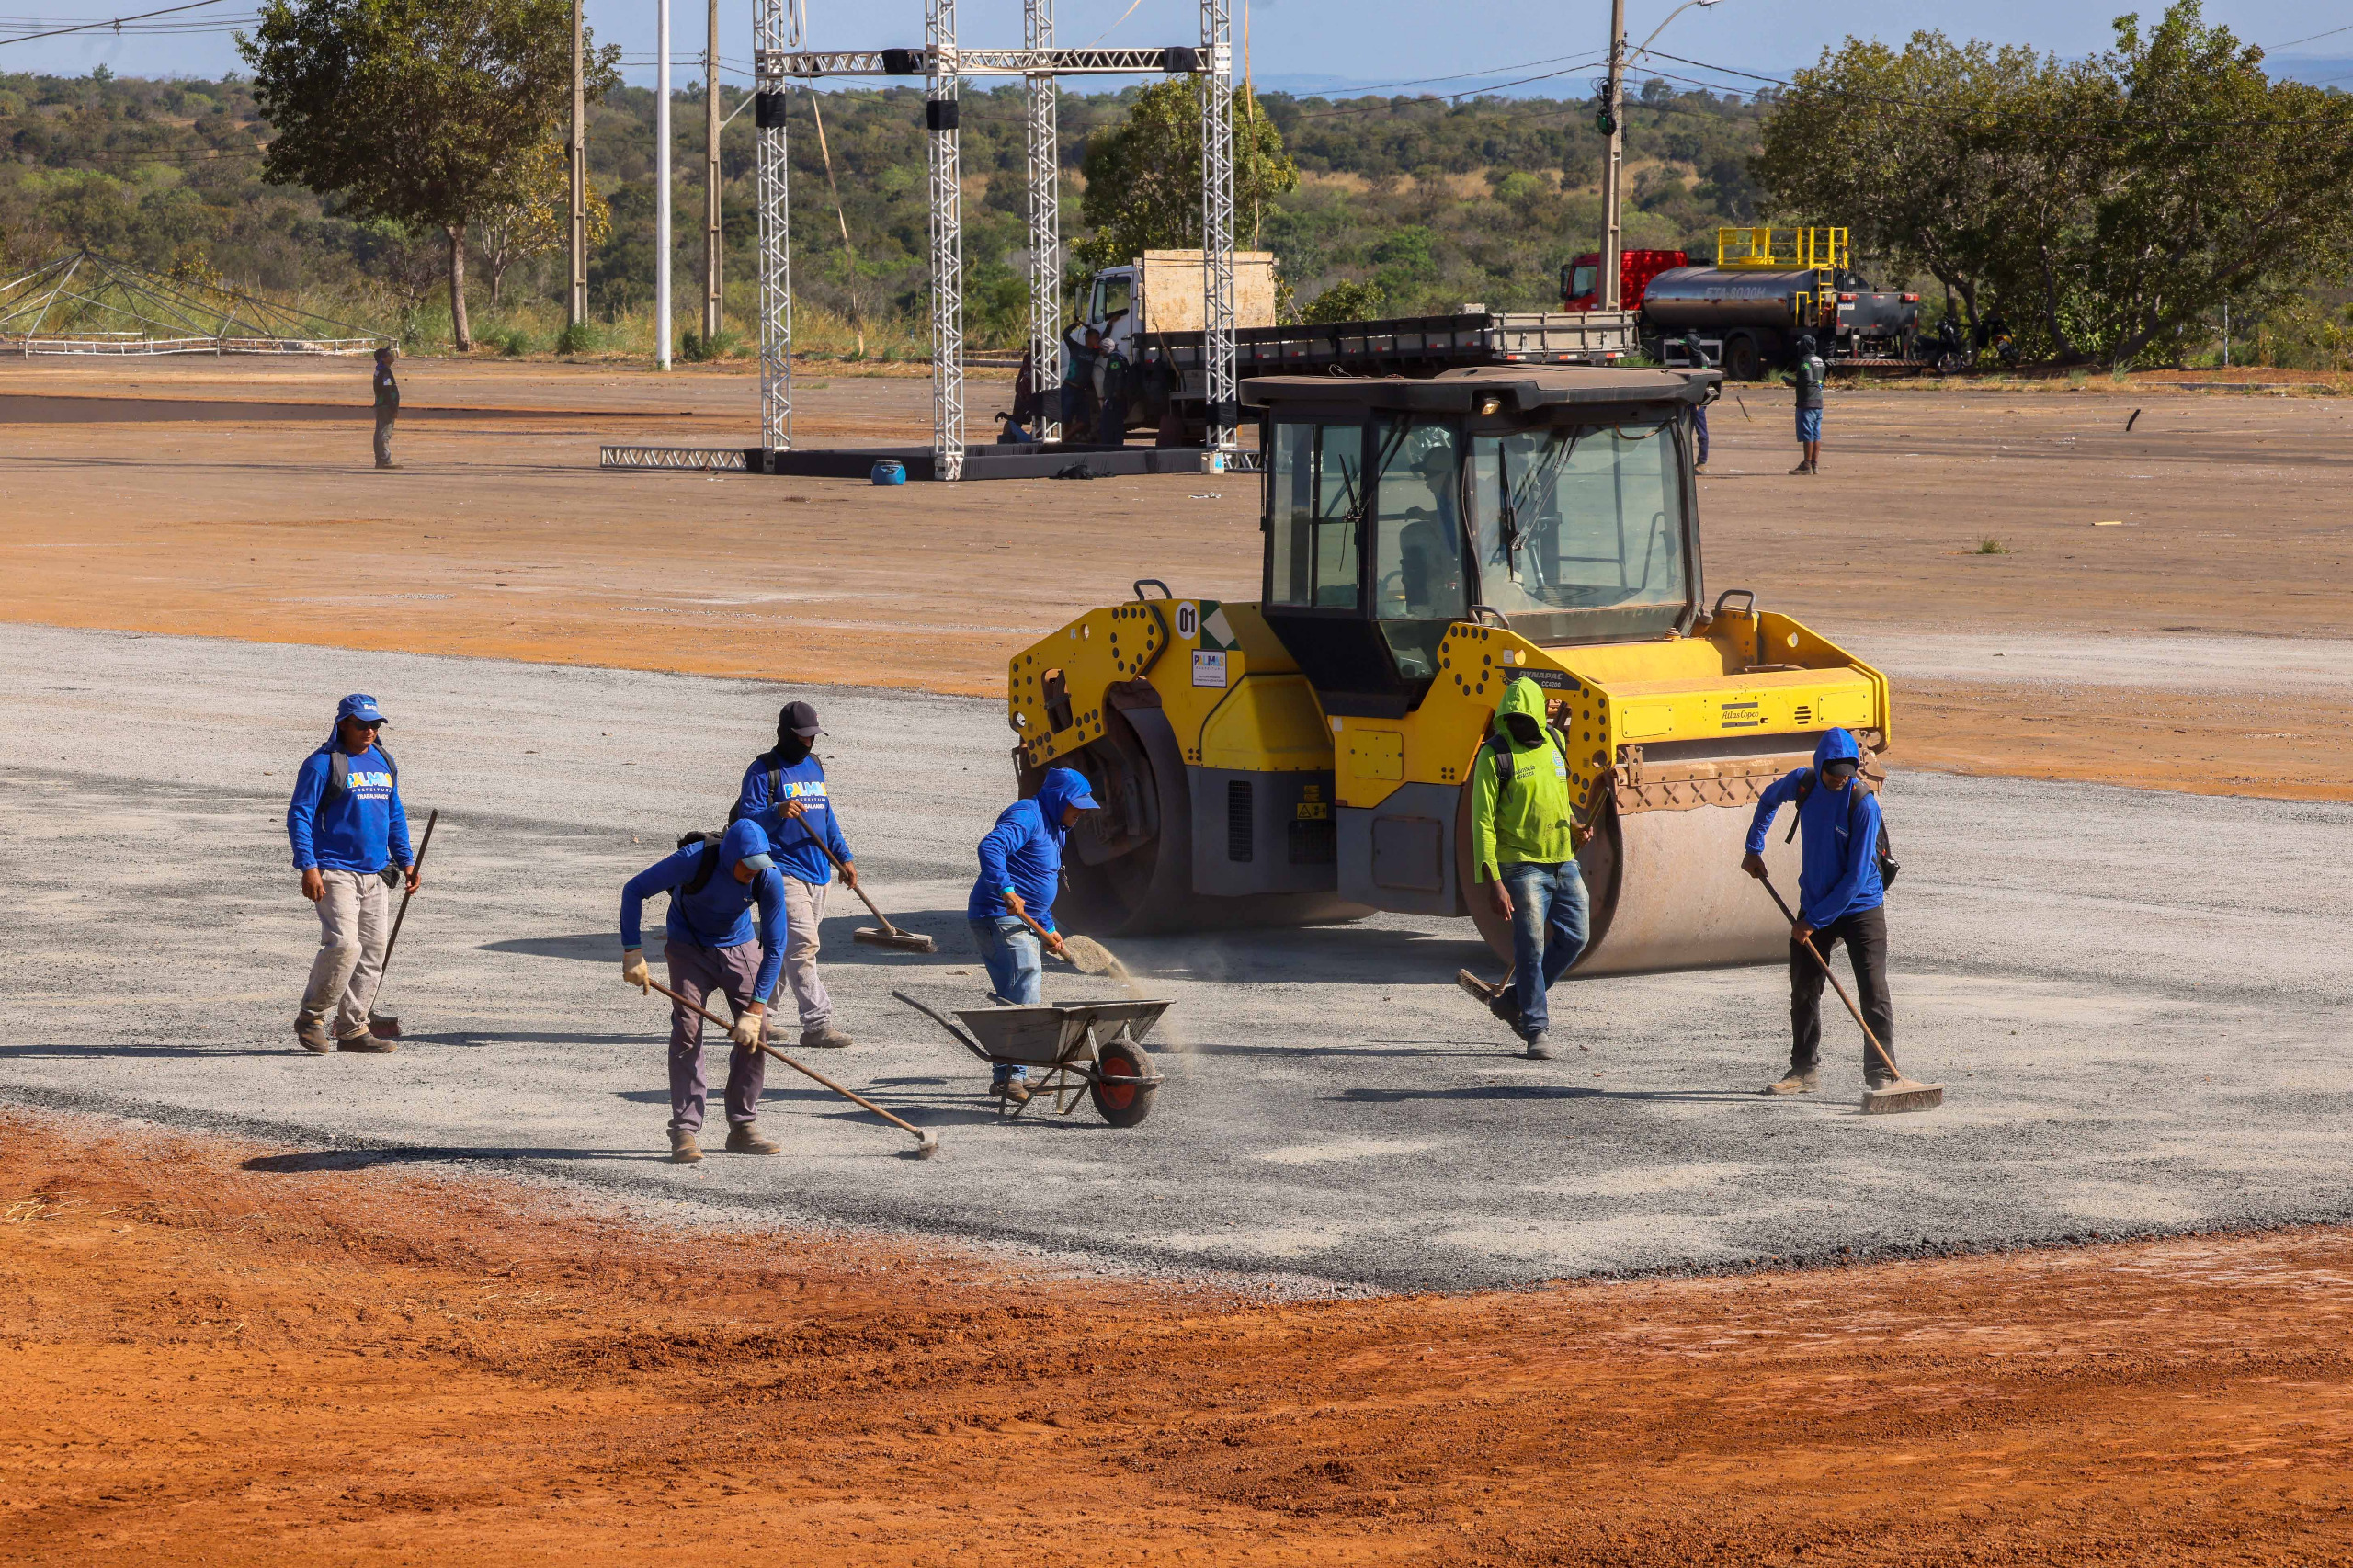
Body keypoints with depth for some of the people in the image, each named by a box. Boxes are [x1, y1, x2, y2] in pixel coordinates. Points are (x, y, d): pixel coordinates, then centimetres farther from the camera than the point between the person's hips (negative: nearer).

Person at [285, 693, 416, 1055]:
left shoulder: (384, 763, 15)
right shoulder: (322, 764, -8)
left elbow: (395, 815, 25)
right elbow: (298, 816, -10)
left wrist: (406, 861, 19)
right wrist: (308, 868, -17)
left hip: (375, 875, 7)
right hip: (334, 872, -7)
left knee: (372, 951, 5)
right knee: (343, 945, -18)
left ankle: (352, 1029, 12)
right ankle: (312, 1018, -1)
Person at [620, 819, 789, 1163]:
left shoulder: (769, 878, -27)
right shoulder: (694, 860, -33)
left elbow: (774, 949, -21)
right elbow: (634, 890, -20)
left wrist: (755, 1010, -26)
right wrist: (632, 953, -25)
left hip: (739, 945, 2)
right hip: (689, 947, -2)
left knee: (754, 1034, -6)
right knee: (687, 1031, -15)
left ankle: (742, 1128, 5)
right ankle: (684, 1132, -14)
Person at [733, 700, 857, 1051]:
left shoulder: (814, 765, 18)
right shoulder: (764, 770, -6)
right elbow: (747, 819, -14)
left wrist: (844, 857, 19)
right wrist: (777, 813, -33)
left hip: (818, 872, 8)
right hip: (784, 870, -8)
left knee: (784, 948, 14)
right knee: (802, 945, -16)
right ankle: (817, 1024, -21)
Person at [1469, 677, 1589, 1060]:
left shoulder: (1555, 742, 7)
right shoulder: (1494, 755, -12)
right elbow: (1483, 823, -15)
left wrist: (1573, 826, 14)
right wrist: (1492, 881, -21)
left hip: (1564, 861, 6)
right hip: (1523, 865, -6)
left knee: (1574, 937, 6)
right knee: (1531, 946, -9)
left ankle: (1514, 1001, 21)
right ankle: (1535, 1032, -2)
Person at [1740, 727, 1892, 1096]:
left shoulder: (1863, 804, -23)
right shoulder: (1803, 783, -7)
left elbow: (1857, 875, -22)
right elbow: (1769, 798, 20)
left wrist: (1815, 921, -20)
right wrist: (1754, 848, 14)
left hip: (1860, 907, -6)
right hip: (1813, 906, 6)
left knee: (1873, 992, -10)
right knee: (1803, 991, 11)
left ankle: (1881, 1073, -8)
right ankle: (1804, 1071, 22)